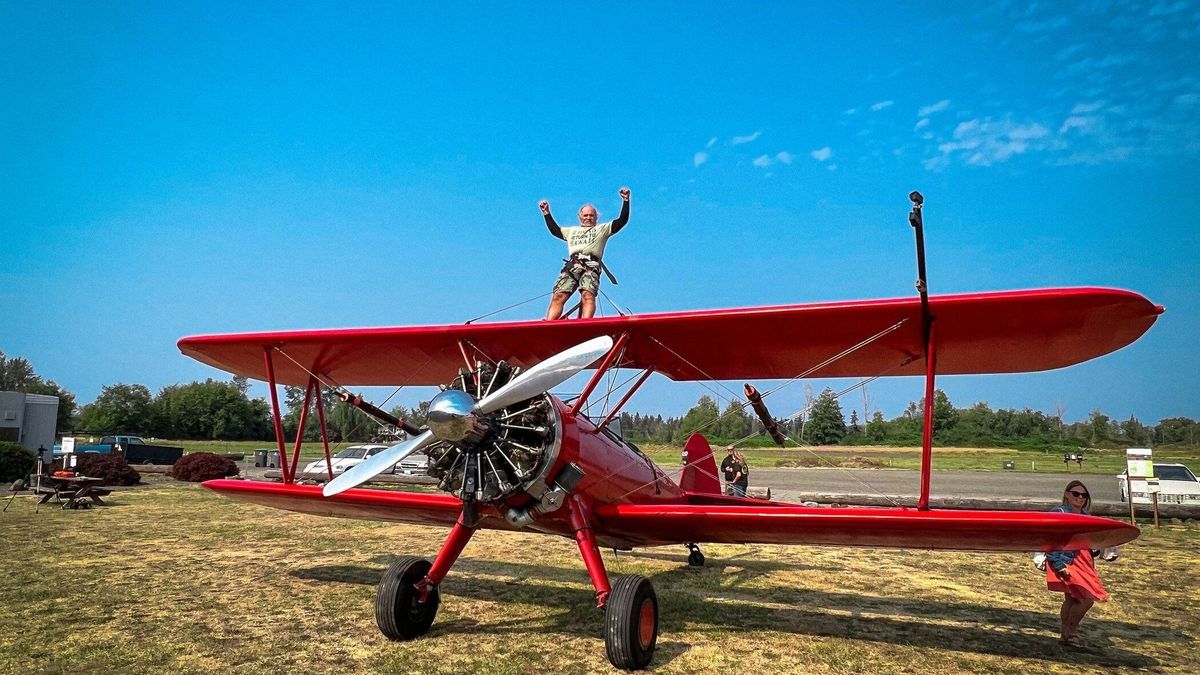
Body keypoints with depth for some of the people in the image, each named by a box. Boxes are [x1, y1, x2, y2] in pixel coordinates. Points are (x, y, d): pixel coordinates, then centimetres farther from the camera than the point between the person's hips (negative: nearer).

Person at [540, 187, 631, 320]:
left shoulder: (602, 229, 25)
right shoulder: (572, 231, 37)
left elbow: (622, 221, 17)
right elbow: (554, 230, 47)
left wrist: (625, 200, 10)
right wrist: (546, 213, 46)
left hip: (591, 267, -3)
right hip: (571, 267, 3)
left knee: (587, 295, -29)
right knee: (558, 296, -19)